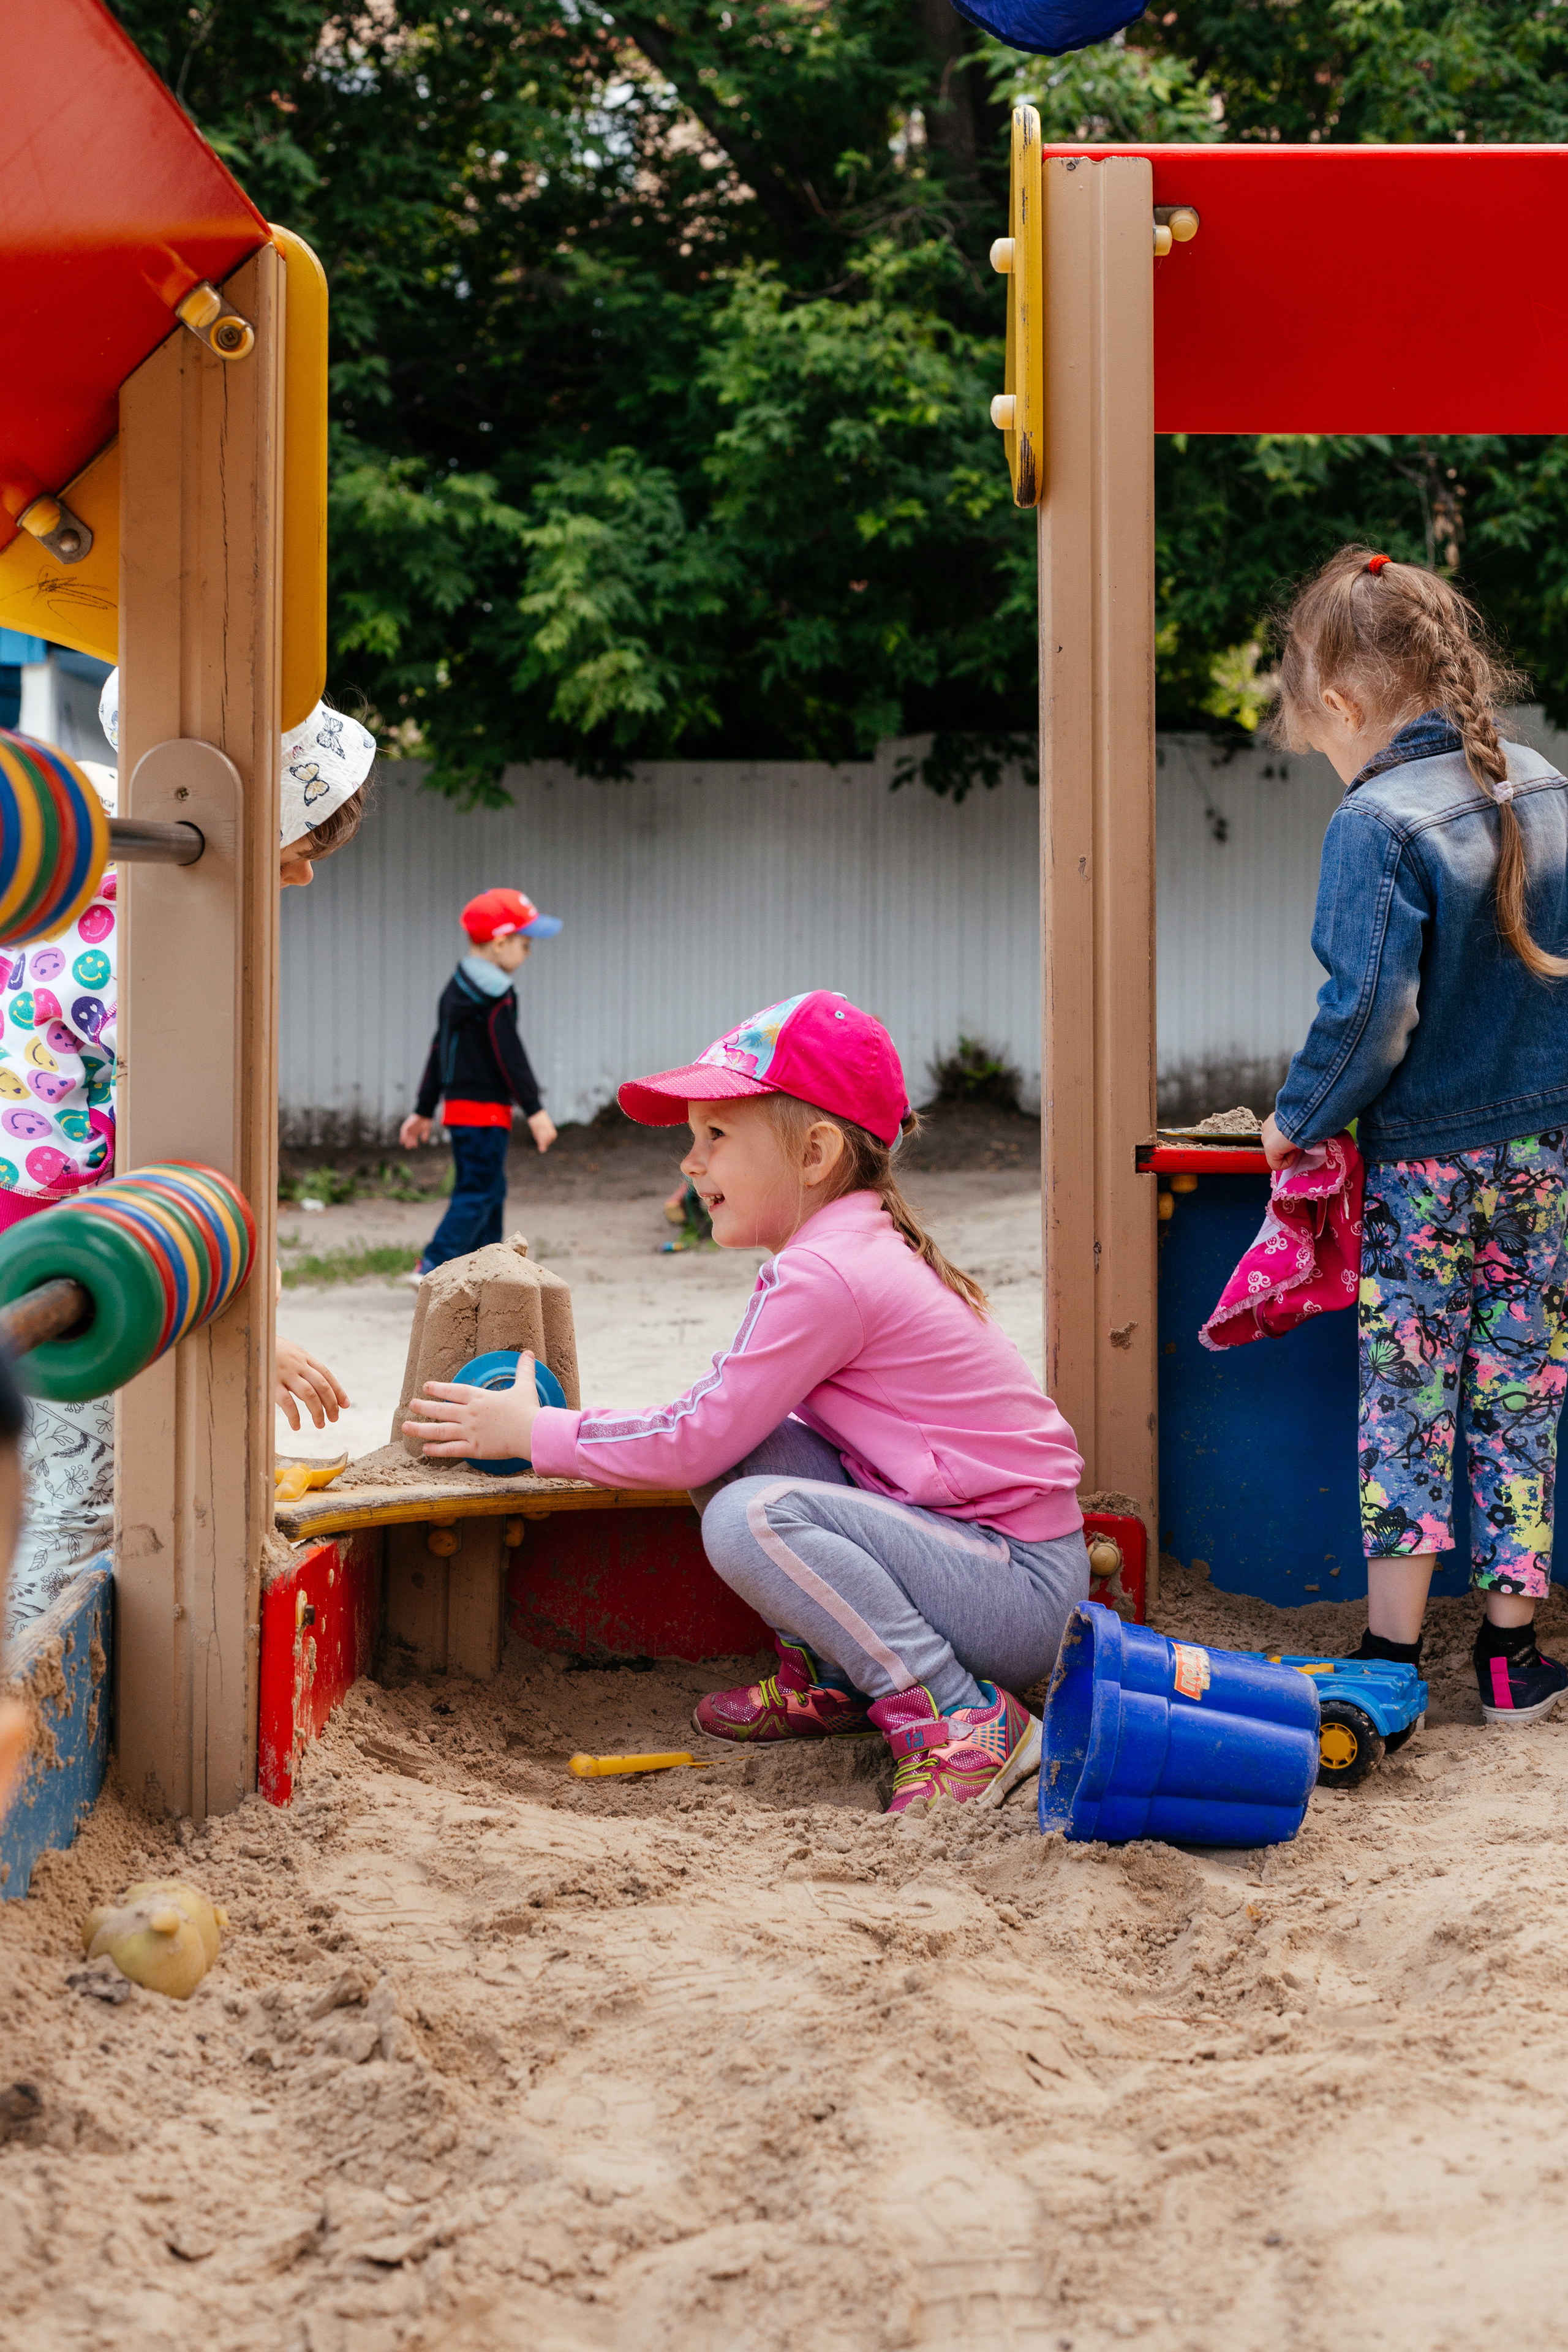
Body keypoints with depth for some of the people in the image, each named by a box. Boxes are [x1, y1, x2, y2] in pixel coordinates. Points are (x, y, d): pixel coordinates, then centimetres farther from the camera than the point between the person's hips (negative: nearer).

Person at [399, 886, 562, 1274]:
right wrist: (534, 1110, -15)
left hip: (459, 1106, 10)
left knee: (490, 1191, 15)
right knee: (479, 1191, -8)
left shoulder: (458, 987, 15)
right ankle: (435, 1264, -13)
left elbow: (439, 1049, 18)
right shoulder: (494, 994, -15)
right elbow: (508, 1054, -18)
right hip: (485, 1109, -10)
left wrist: (424, 1110, 22)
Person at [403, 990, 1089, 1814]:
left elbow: (697, 1442, -15)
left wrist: (533, 1432, -3)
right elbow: (720, 1416, 20)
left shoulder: (825, 1274, -18)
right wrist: (566, 1425, 11)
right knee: (745, 1444, 2)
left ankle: (963, 1722, -19)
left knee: (751, 1516, -27)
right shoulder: (857, 1249, 13)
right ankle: (827, 1678, 13)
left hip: (1024, 1586, -10)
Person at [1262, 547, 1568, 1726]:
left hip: (1423, 1161, -5)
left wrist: (1299, 1121, -6)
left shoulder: (1378, 822, -17)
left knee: (1404, 1405, 4)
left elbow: (1369, 1014, -21)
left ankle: (1393, 1656, 9)